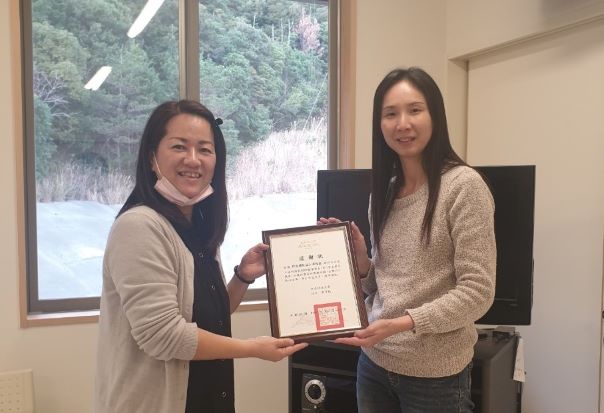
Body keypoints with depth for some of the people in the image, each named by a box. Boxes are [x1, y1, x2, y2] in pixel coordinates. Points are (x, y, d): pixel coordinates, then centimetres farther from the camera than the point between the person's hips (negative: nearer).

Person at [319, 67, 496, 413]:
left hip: (434, 373, -5)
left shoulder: (463, 185, -13)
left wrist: (402, 324, -23)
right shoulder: (383, 191, 5)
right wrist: (359, 258, -7)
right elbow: (383, 285, 10)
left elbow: (478, 293, -16)